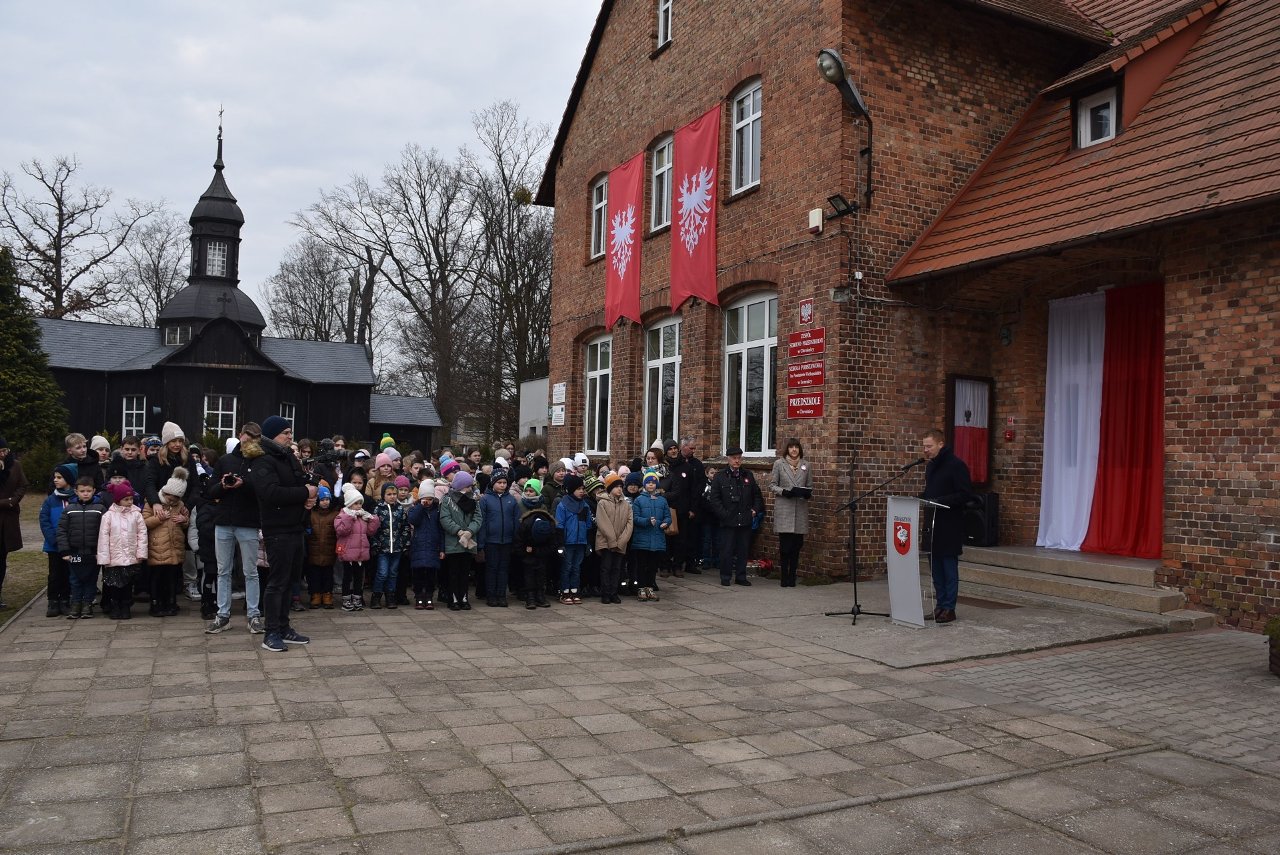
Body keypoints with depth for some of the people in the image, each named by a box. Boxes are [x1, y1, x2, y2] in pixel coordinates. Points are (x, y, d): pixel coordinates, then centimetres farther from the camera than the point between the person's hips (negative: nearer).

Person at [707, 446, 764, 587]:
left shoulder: (748, 475, 10)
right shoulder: (720, 476, -1)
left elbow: (757, 495, 18)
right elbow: (714, 498, -4)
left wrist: (755, 509, 6)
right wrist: (723, 513, -10)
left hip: (745, 520, 3)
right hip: (728, 521, -3)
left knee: (743, 549, 8)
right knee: (726, 550, 1)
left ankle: (741, 576, 17)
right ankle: (725, 577, 11)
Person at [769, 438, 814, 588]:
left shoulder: (806, 466, 12)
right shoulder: (779, 464, 5)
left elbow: (810, 486, 15)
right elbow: (772, 484, 3)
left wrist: (807, 493, -7)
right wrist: (783, 491, -14)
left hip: (800, 509, 3)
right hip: (784, 510, -3)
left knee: (797, 544, 4)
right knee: (785, 544, -4)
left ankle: (792, 577, 13)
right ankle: (784, 577, 5)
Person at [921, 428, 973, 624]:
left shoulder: (956, 465, -10)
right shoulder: (930, 466, 15)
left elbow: (966, 494, -15)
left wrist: (939, 501, -21)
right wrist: (922, 499, 5)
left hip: (950, 526, -8)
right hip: (933, 524, 8)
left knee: (949, 567, -2)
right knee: (935, 565, 9)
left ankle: (949, 608, 3)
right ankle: (940, 604, 17)